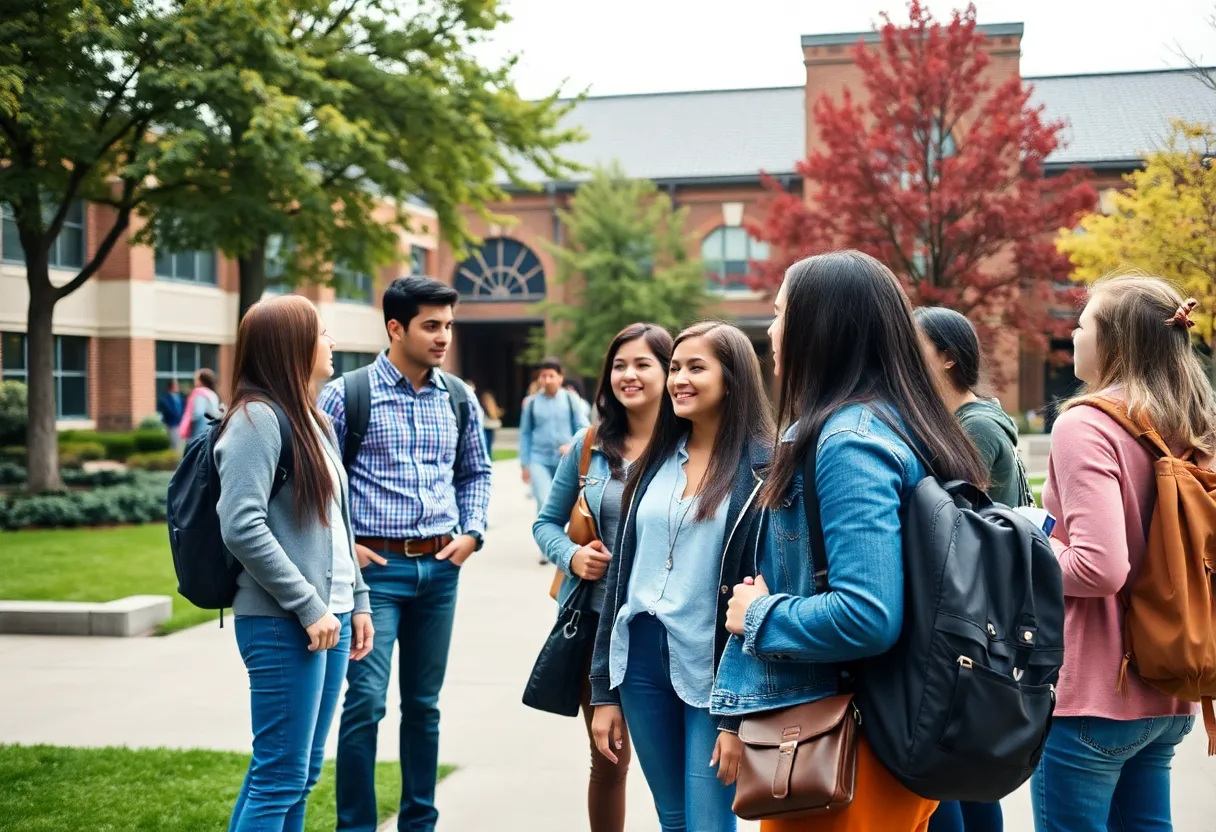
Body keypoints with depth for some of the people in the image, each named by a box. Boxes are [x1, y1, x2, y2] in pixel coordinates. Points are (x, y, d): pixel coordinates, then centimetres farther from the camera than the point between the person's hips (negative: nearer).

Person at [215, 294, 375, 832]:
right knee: (282, 777, -5)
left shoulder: (313, 421, 16)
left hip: (329, 616, 9)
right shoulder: (257, 418, -12)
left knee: (302, 772, 14)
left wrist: (356, 600, 14)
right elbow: (242, 527, -20)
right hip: (284, 624, -9)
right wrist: (309, 607, -17)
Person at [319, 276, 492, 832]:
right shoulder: (346, 396, -7)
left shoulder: (459, 400, 7)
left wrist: (472, 532, 5)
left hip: (441, 568, 4)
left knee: (424, 703, 12)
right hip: (375, 565, -4)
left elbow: (476, 473, 18)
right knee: (366, 701, -8)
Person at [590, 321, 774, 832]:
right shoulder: (655, 461, 10)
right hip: (641, 659, 6)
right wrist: (605, 690, 9)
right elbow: (621, 572, 11)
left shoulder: (761, 469, -8)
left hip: (713, 671, -6)